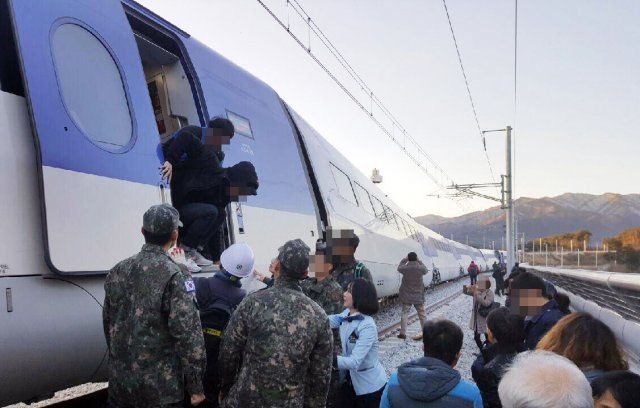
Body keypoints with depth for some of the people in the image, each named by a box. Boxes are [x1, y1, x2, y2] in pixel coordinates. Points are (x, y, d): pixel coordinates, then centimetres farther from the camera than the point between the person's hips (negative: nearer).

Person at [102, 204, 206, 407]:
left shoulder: (117, 271, 4)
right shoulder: (174, 277, -16)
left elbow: (108, 323, 13)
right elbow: (188, 335, -20)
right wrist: (195, 385, -13)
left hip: (119, 382, 6)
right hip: (160, 387, -6)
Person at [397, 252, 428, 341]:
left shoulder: (405, 268, -13)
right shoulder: (421, 268, -12)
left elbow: (399, 268, 10)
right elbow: (425, 271, 11)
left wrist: (404, 259, 19)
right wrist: (419, 261, 15)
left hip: (406, 296, 0)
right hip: (418, 296, 0)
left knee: (405, 313, 7)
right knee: (422, 314, 10)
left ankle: (403, 333, 6)